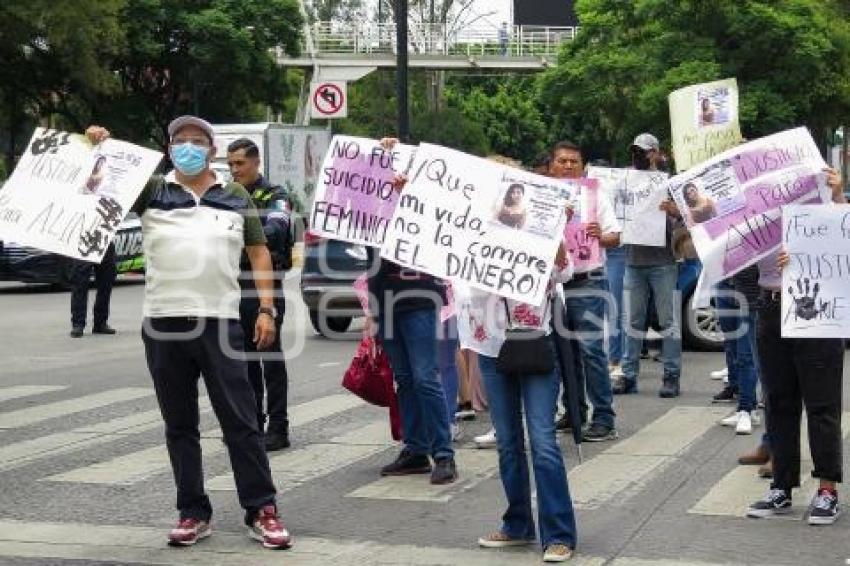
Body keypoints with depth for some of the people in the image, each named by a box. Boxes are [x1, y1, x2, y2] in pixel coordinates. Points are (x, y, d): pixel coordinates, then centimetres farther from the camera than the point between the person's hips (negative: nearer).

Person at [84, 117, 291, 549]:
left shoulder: (236, 198, 11)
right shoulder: (151, 191, 9)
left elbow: (259, 253, 13)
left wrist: (266, 309, 4)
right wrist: (95, 149, -14)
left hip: (220, 322, -1)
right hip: (163, 323, 1)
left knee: (240, 421, -1)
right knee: (179, 425, 7)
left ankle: (261, 511, 3)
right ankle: (193, 512, 16)